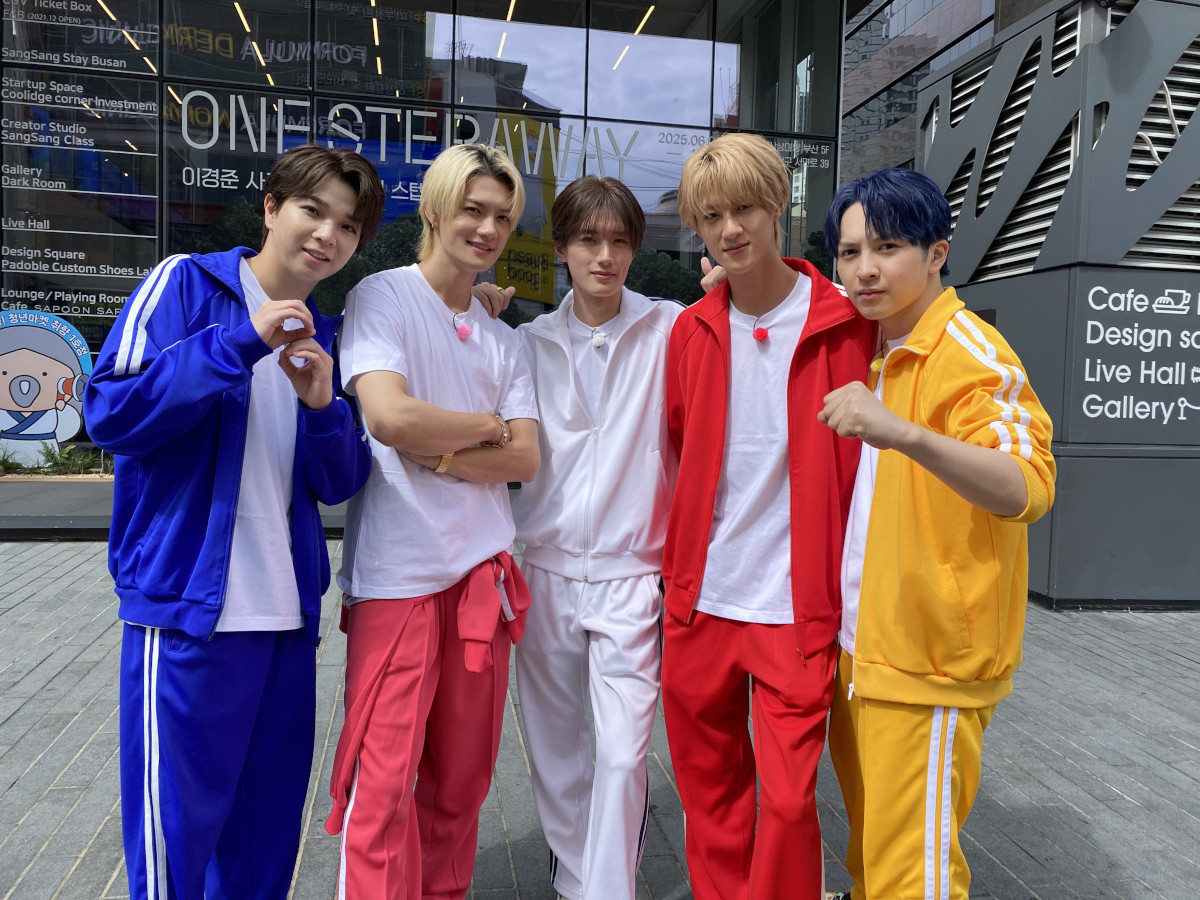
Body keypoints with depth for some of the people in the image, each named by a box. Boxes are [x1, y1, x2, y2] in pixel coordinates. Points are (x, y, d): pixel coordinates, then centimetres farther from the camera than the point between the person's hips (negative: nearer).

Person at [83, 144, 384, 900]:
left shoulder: (323, 336, 12)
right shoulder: (186, 283, -2)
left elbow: (340, 484, 9)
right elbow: (112, 412, -12)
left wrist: (321, 406, -11)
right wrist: (239, 344, -19)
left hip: (288, 612, 5)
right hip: (189, 607, -5)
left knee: (269, 832, 14)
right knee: (175, 833, 3)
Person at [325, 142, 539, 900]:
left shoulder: (503, 340, 14)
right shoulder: (383, 297, -2)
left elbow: (526, 460, 4)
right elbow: (391, 417, -18)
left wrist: (436, 453, -11)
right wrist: (489, 426, -3)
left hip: (482, 572, 6)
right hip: (397, 573, -5)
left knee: (462, 774, 14)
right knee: (384, 780, -1)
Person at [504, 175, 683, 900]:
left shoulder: (671, 329, 0)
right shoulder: (530, 342, 9)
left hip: (631, 569, -3)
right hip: (548, 565, 3)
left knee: (623, 749, -7)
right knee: (555, 743, 13)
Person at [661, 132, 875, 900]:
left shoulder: (848, 323, -6)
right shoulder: (692, 329, 5)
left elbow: (864, 455, -1)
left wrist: (846, 575, -3)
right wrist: (679, 560, 11)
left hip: (796, 602, -4)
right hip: (700, 597, 4)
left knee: (787, 796, 1)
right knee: (708, 783, 16)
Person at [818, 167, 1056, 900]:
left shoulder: (971, 353, -17)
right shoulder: (874, 353, 8)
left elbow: (1026, 489, -31)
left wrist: (906, 434, -47)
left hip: (932, 662, -8)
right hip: (861, 647, 8)